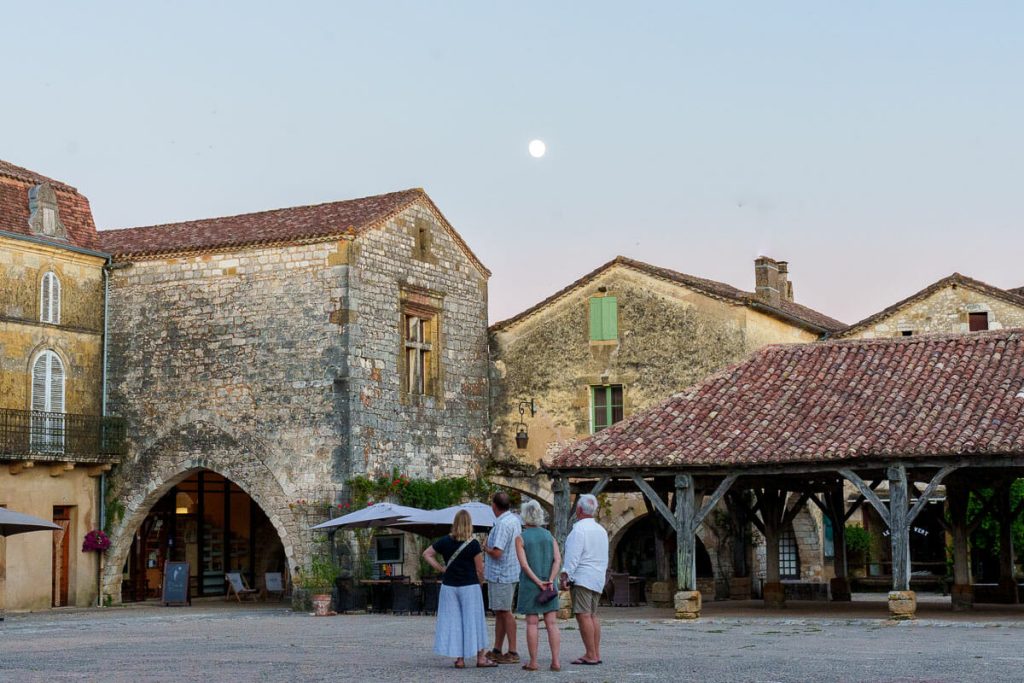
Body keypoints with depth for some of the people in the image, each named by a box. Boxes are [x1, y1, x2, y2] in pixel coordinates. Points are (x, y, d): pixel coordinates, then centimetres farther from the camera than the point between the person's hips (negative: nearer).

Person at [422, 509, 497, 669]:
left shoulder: (445, 541, 1)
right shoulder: (473, 544, -10)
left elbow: (427, 554, 8)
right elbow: (480, 569, -8)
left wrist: (441, 568, 5)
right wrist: (480, 581, 9)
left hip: (449, 586, 3)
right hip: (470, 586, -3)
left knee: (453, 622, 6)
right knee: (474, 620, 4)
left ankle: (459, 659, 6)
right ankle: (480, 657, 8)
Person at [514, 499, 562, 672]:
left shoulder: (521, 538, -3)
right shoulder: (549, 536, 7)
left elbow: (524, 564, -13)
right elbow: (558, 560, -4)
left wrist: (538, 583, -13)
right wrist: (550, 581, -12)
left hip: (529, 584, -3)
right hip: (549, 584, 3)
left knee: (532, 623, 1)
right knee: (551, 623, 1)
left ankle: (533, 662, 2)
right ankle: (555, 661, -4)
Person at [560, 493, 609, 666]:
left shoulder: (579, 528, -11)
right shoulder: (601, 530, 16)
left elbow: (573, 555, -17)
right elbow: (605, 558, 21)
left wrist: (565, 575, -15)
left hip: (582, 577, -9)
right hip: (598, 578, 9)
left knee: (583, 615, -10)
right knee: (592, 616, 11)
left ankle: (591, 655, -14)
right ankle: (596, 653, 7)